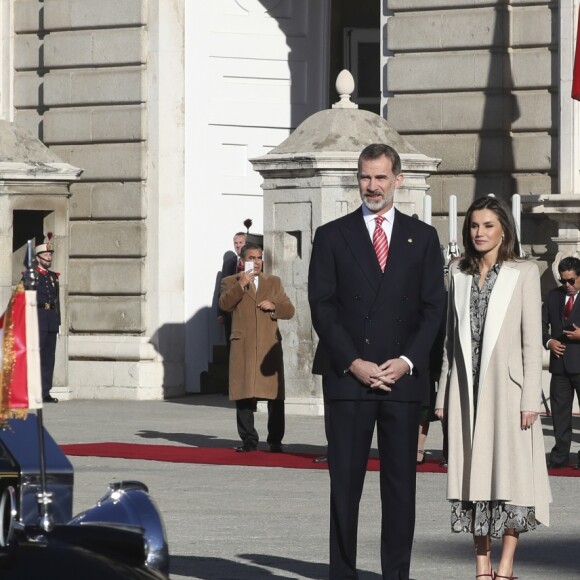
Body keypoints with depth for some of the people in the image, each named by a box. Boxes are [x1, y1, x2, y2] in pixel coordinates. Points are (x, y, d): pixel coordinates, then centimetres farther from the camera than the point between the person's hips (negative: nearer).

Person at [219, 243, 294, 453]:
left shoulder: (274, 282, 18)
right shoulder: (230, 282, 11)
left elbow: (289, 310, 14)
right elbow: (224, 304, -8)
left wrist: (274, 306, -6)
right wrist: (241, 285, -18)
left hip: (270, 347, 1)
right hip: (242, 347, -1)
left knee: (275, 396, -2)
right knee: (244, 395, -2)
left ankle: (275, 441, 2)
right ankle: (249, 439, 4)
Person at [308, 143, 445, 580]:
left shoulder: (422, 237, 11)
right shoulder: (332, 236, 7)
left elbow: (434, 307, 7)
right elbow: (322, 306, 1)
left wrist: (408, 361, -7)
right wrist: (352, 362, -9)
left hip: (404, 378, 1)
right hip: (347, 378, -1)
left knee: (401, 483, 3)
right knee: (345, 482, -1)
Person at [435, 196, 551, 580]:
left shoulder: (524, 274, 0)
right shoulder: (459, 275, 12)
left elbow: (532, 339, -4)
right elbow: (451, 337, 14)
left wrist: (530, 398, -10)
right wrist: (443, 395, 9)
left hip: (506, 386, -4)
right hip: (467, 388, 4)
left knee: (510, 472, -4)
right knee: (474, 474, 4)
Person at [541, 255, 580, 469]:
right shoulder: (554, 296, 12)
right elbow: (542, 323, 16)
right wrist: (548, 341, -2)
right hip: (560, 362, 5)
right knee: (560, 411, 9)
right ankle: (560, 456, 16)